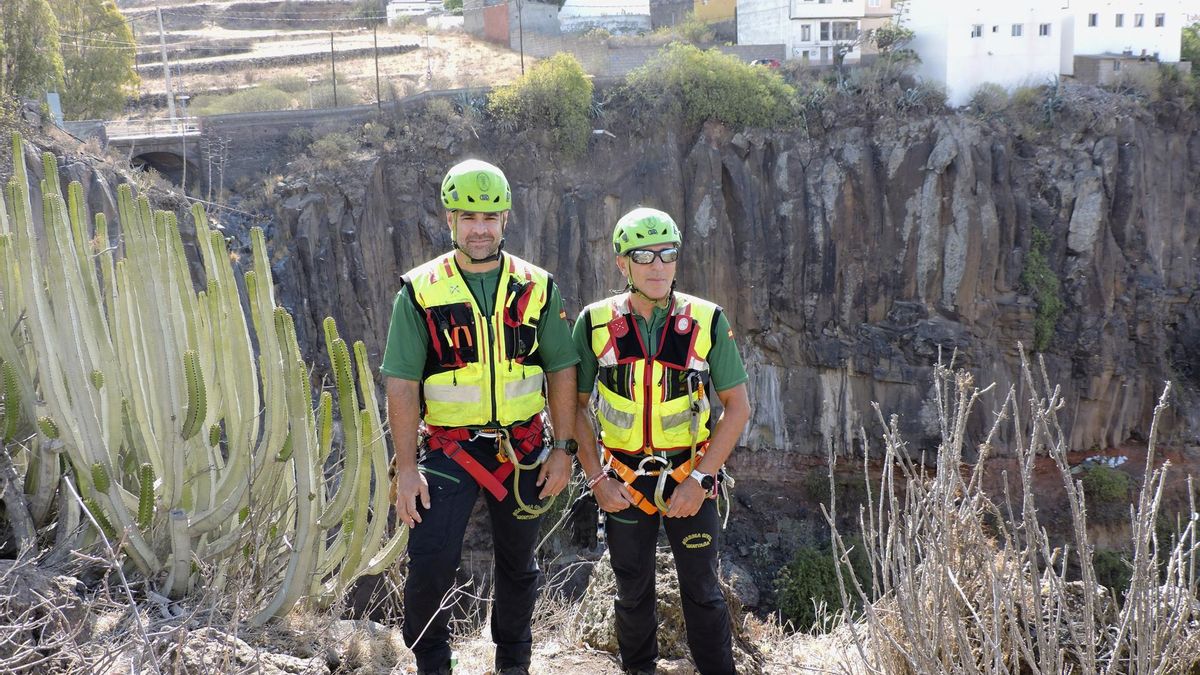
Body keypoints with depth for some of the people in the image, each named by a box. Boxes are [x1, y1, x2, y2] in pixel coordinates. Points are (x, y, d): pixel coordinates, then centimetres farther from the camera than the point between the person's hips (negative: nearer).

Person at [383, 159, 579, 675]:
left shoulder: (536, 288, 1)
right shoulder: (420, 292, -4)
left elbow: (562, 371, 4)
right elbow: (401, 384, -5)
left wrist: (563, 448, -1)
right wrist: (407, 466, -9)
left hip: (522, 449, 2)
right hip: (448, 449, -2)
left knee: (517, 565, 15)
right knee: (430, 565, -10)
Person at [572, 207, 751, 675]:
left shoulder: (707, 322, -9)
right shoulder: (595, 323, -7)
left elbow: (737, 406, -6)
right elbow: (575, 404, 0)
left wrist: (700, 479, -13)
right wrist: (597, 479, -7)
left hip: (690, 476, -1)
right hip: (624, 480, 1)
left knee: (701, 590, 4)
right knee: (633, 591, 14)